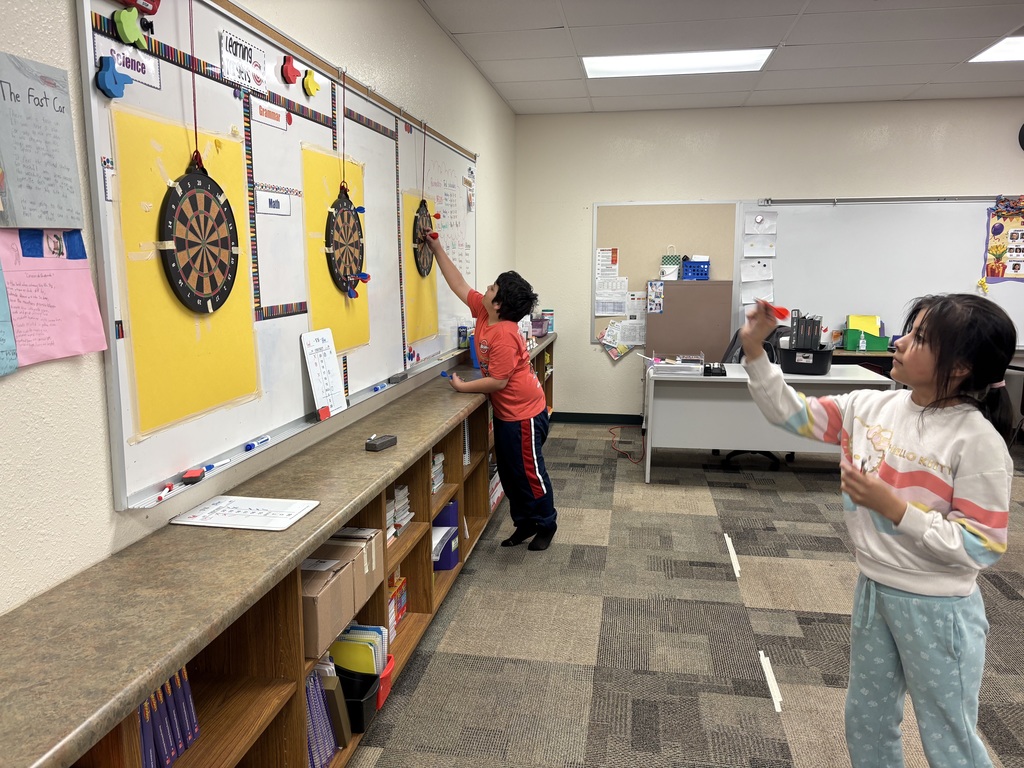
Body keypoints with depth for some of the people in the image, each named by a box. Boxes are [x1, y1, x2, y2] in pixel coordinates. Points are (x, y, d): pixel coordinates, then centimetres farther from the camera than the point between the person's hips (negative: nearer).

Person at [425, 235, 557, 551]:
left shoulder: (503, 335, -27)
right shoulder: (482, 312, -2)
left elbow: (498, 381, -26)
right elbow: (458, 284, 7)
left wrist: (462, 387, -14)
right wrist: (436, 248, 6)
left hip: (524, 414, -9)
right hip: (505, 413, 9)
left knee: (530, 472, 5)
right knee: (509, 473, 16)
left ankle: (546, 525, 24)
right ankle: (524, 523, 30)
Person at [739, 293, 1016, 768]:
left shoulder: (977, 441, -22)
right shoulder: (870, 407, -5)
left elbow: (982, 548, -20)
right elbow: (791, 413, -1)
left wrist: (893, 507, -28)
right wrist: (754, 351, -11)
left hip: (936, 608, -6)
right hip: (872, 590, 6)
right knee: (866, 721, 24)